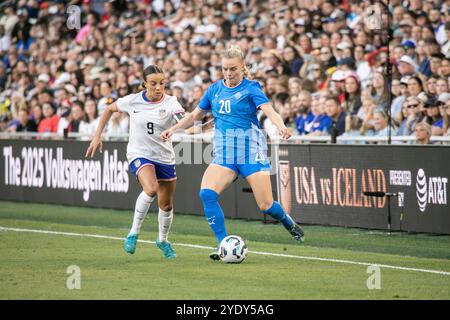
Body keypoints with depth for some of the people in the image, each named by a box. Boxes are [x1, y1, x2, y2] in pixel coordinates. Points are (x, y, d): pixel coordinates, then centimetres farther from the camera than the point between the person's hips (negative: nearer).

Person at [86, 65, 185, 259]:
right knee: (151, 189, -31)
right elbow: (109, 109, 10)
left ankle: (163, 241, 40)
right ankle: (133, 234, -15)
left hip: (164, 157, 2)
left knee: (166, 205, 11)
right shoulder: (133, 101, -8)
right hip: (139, 154, -2)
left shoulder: (170, 102, -12)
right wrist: (97, 136, 7)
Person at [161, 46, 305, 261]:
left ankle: (290, 224, 30)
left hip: (251, 152, -4)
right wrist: (173, 129, 13)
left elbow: (270, 111, -20)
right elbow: (196, 115, 24)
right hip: (224, 154, 4)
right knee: (206, 193, -22)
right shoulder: (215, 89, 10)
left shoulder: (251, 88, -4)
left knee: (266, 206, -6)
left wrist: (281, 127, -40)